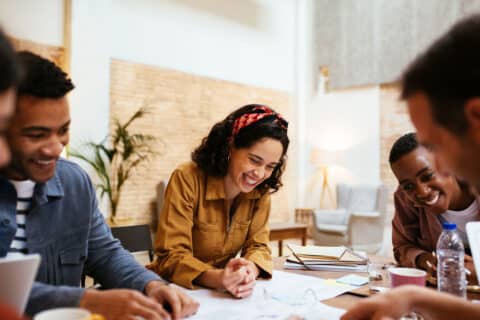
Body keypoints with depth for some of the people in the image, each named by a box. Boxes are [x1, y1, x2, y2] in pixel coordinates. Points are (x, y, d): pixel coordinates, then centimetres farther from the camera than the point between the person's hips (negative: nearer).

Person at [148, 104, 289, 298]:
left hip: (221, 295, 4)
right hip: (177, 290, -4)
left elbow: (257, 245, -3)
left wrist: (249, 270, -26)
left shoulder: (261, 190, -4)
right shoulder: (187, 180, -18)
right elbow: (172, 256, -18)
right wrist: (217, 278, -36)